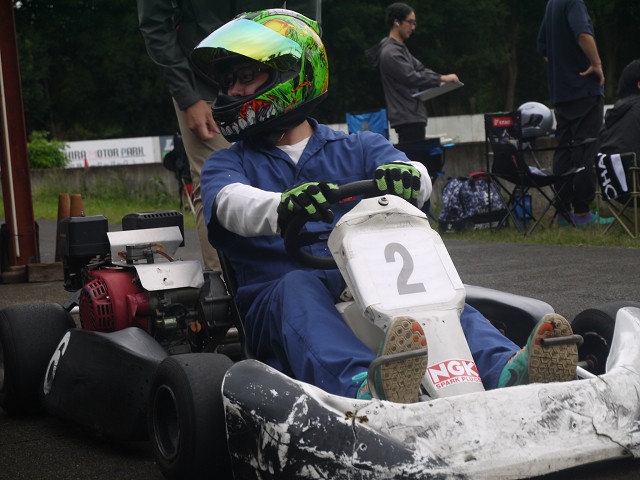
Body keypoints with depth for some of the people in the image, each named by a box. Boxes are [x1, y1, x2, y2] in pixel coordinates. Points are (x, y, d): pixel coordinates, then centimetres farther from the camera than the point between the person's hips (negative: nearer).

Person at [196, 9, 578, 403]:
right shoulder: (229, 164, 15)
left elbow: (419, 181, -4)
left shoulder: (359, 148, 18)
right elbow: (233, 205, -12)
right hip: (277, 307, -1)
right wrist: (283, 206, -36)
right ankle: (364, 386, -63)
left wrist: (404, 175, -31)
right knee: (299, 286, -34)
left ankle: (509, 369, -54)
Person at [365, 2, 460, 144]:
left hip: (412, 115, 10)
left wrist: (440, 81, 1)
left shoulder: (400, 48, 18)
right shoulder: (391, 53, -15)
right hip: (407, 117, -10)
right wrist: (442, 78, -19)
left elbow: (420, 68, 17)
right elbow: (412, 78, -22)